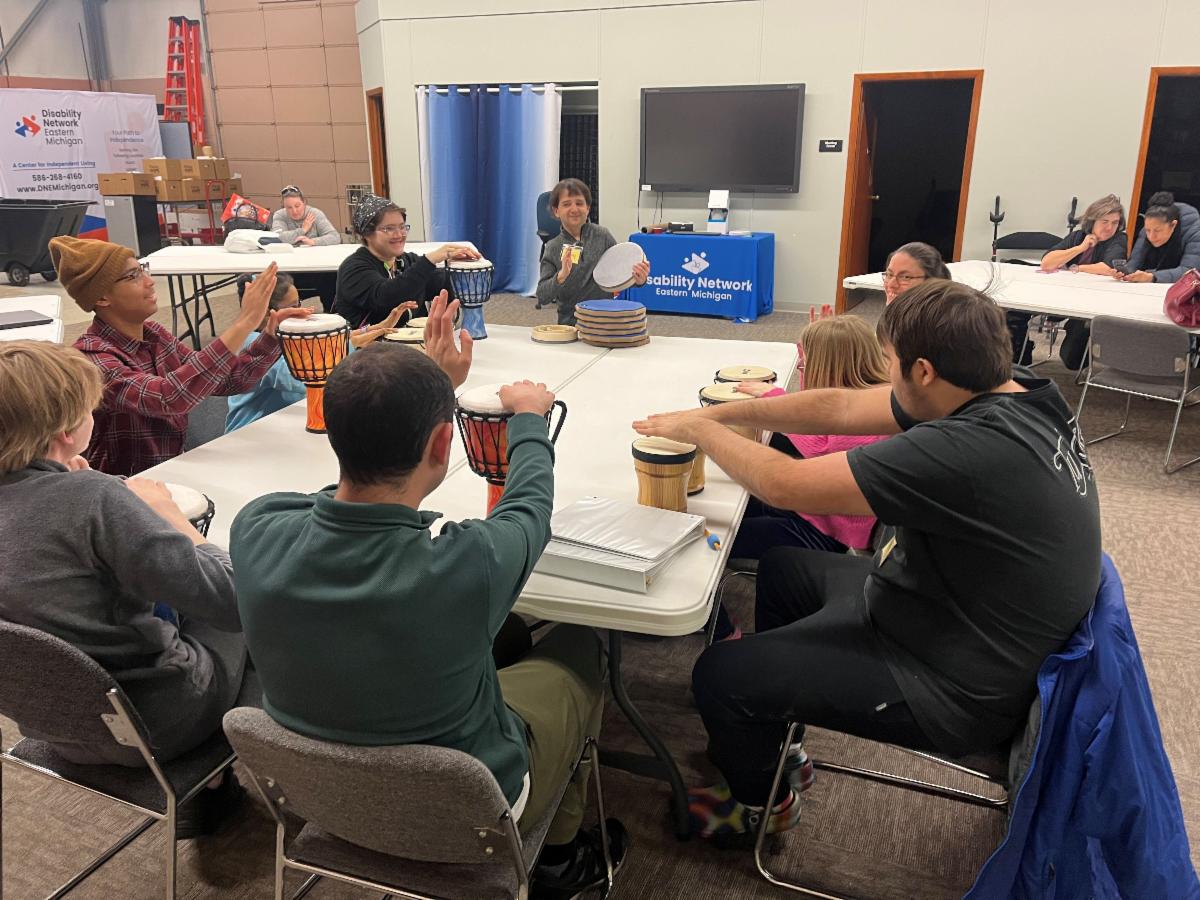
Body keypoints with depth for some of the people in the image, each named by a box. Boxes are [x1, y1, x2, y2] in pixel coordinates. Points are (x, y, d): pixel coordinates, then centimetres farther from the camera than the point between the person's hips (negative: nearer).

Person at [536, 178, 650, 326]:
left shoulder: (602, 235, 0)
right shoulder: (553, 248, 2)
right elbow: (542, 297, -4)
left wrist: (638, 279, -17)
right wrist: (561, 276, -22)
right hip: (569, 323, 1)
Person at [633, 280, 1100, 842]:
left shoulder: (970, 449, -35)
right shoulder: (1011, 393, -6)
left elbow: (784, 485, -29)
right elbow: (841, 407, 0)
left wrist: (700, 430, -11)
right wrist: (718, 414, -1)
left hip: (953, 688, -9)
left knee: (719, 674, -7)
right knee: (780, 568, 22)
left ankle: (760, 801, 26)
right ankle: (772, 744, 37)